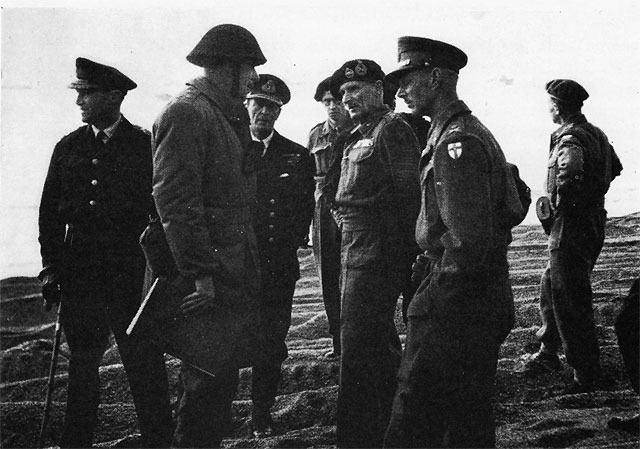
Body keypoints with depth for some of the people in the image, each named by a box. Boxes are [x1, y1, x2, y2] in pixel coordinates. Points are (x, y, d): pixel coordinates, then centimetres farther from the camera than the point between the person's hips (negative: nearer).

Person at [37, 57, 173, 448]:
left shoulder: (145, 146, -1)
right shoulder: (68, 147, 10)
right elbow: (50, 212, 12)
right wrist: (51, 268, 5)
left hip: (131, 275, -3)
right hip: (78, 275, 4)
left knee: (144, 365, -1)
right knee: (82, 364, 12)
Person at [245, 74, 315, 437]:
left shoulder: (298, 156, 11)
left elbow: (305, 207, 11)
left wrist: (288, 247, 0)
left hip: (279, 266, 2)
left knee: (272, 342, 2)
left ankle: (263, 414, 14)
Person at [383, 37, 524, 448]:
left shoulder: (455, 142, -18)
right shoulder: (477, 132, 15)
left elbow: (469, 238, -25)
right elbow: (513, 212, 20)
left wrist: (441, 280, -10)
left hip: (455, 302, -10)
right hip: (489, 298, 10)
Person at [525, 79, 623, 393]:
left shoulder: (570, 141, -20)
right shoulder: (596, 134, 10)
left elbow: (568, 181, -36)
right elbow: (614, 168, 25)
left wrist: (556, 205, -19)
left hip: (571, 227, -10)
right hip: (593, 223, 10)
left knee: (570, 300, -4)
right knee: (550, 287, 22)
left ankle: (586, 376, 2)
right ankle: (548, 353, 35)